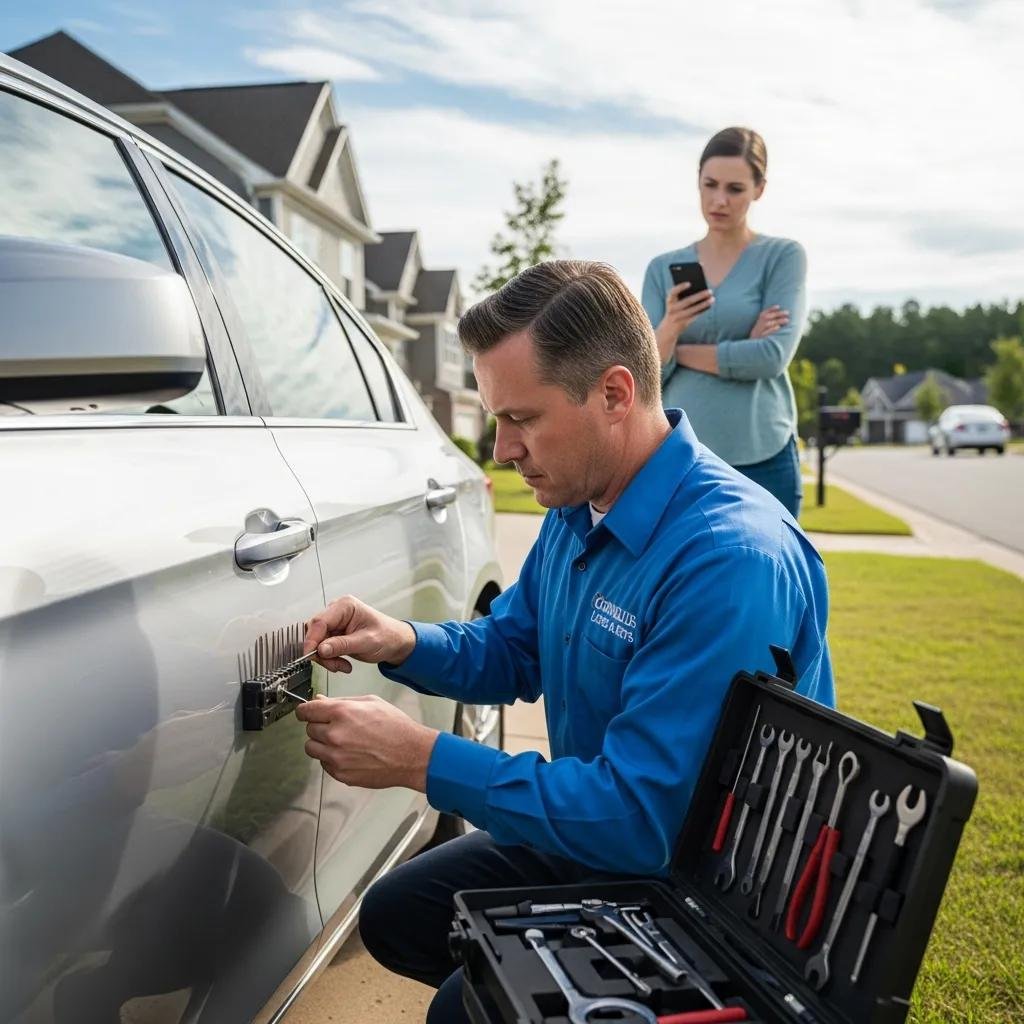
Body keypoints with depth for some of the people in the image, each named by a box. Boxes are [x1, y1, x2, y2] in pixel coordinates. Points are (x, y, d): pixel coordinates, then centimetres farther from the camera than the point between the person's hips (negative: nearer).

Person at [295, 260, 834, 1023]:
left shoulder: (728, 558, -32)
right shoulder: (576, 509, -2)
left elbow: (639, 817, -33)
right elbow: (511, 652, 12)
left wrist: (424, 759, -30)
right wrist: (404, 644, -9)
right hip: (595, 834, 9)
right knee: (394, 917, 13)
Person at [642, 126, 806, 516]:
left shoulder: (784, 256, 0)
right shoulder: (663, 268, 8)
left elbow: (773, 356, -13)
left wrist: (681, 351, -3)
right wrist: (668, 331, -19)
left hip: (762, 461, -2)